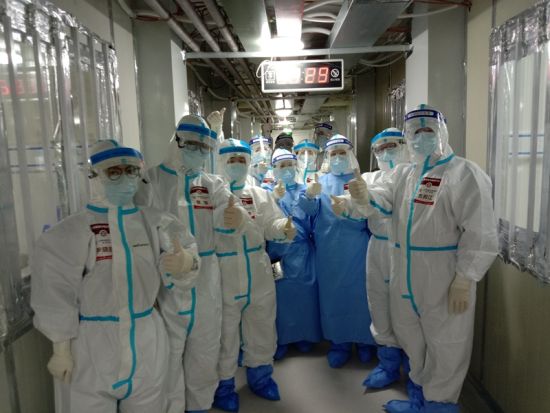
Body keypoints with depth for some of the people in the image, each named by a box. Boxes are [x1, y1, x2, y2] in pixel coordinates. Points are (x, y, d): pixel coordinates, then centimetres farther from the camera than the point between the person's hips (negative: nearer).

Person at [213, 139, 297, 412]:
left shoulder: (260, 195, 10)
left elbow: (271, 224, 2)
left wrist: (284, 228, -18)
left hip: (258, 275, 5)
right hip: (224, 278, -4)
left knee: (262, 328, 19)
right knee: (225, 333, 10)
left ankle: (259, 375, 40)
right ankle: (223, 383, 30)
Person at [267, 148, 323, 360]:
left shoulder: (304, 189, 10)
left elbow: (313, 217, -1)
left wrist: (311, 196, -18)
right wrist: (274, 199, -26)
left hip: (303, 251, 1)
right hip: (279, 251, -1)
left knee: (304, 292, 5)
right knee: (280, 295, 1)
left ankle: (304, 336, 22)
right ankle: (280, 339, 16)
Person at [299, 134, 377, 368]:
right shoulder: (321, 182, 12)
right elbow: (310, 210, -2)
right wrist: (310, 195, -22)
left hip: (356, 248, -2)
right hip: (328, 250, 2)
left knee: (359, 293, 3)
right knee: (333, 294, 8)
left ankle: (364, 340, 23)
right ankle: (339, 342, 23)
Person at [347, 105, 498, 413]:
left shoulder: (465, 174, -10)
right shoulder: (403, 174, 12)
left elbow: (480, 233, -15)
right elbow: (381, 202, -2)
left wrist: (464, 279, -18)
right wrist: (365, 196, -26)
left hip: (445, 280, -7)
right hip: (406, 278, 7)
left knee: (444, 345, 9)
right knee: (412, 339, 21)